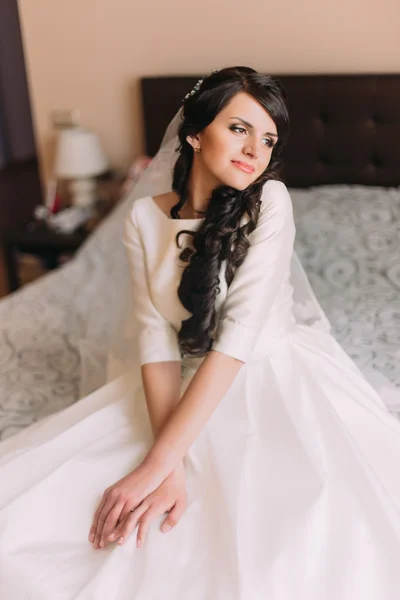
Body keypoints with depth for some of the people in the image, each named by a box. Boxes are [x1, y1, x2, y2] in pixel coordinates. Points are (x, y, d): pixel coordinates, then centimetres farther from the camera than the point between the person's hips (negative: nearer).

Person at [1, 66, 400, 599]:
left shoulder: (269, 201, -13)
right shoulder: (144, 218, -4)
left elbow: (239, 334, -22)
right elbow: (156, 337, -10)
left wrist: (157, 463, -26)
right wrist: (174, 464, -24)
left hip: (274, 375, -2)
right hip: (185, 385, 3)